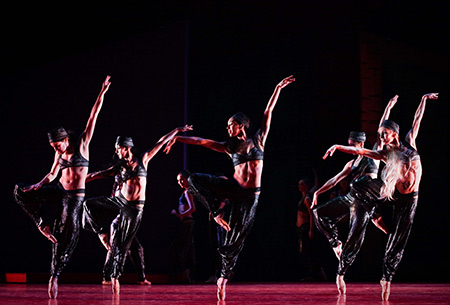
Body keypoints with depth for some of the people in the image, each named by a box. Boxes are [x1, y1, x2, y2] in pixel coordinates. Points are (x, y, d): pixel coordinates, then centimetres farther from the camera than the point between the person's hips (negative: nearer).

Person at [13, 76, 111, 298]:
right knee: (21, 192, -5)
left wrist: (102, 93, -12)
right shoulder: (59, 154, 6)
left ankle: (54, 276, 0)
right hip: (59, 192, 5)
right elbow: (52, 174, 12)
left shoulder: (82, 144, -7)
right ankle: (45, 225, -5)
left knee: (64, 237, -6)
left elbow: (93, 117, -9)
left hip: (75, 198, -5)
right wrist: (39, 186, -7)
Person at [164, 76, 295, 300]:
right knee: (195, 180, -14)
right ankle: (216, 213, -8)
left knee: (235, 239, -3)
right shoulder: (230, 146, 8)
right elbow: (202, 142, 5)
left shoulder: (258, 140, 4)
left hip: (250, 195, -3)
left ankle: (224, 276, 11)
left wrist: (278, 89, 4)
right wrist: (177, 138, 1)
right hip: (233, 188, 3)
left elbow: (268, 112, 3)